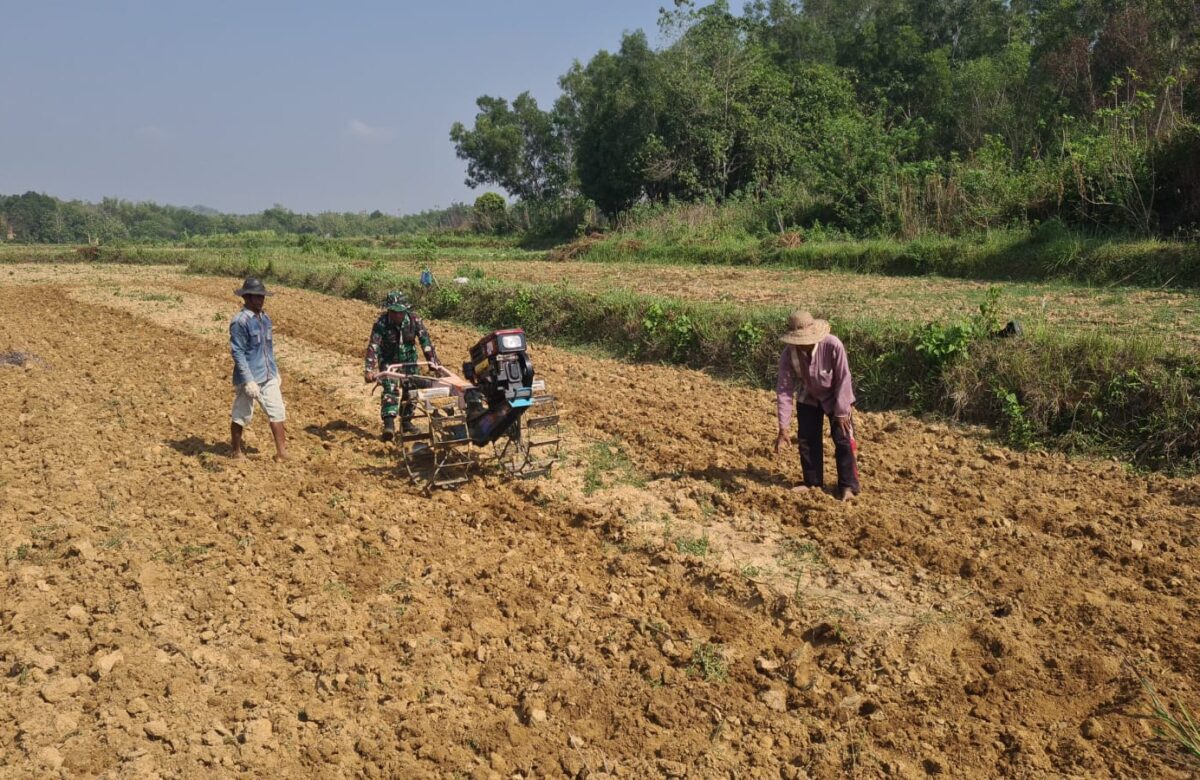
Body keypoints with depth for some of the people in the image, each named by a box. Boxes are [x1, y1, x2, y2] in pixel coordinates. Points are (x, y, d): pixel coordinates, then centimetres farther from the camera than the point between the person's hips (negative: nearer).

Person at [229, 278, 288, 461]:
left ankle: (281, 452, 9)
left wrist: (275, 371, 18)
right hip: (250, 378, -7)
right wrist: (249, 380, -21)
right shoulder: (240, 321, -15)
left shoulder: (265, 318, 9)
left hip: (269, 377, 7)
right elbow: (238, 353, -17)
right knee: (241, 416, 8)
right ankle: (237, 452, 24)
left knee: (277, 412, 4)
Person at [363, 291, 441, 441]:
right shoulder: (381, 323, -25)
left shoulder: (413, 319, -19)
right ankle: (389, 425, -28)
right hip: (389, 361, -3)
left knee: (409, 390, 9)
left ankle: (407, 422, 27)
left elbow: (425, 340, -17)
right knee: (390, 390, -20)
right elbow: (373, 346, -30)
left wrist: (433, 362, -22)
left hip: (409, 361, 3)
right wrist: (369, 370, -40)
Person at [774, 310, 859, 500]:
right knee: (806, 440, 5)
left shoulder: (833, 345, -36)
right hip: (808, 397, 3)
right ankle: (812, 483, 21)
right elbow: (784, 390, -22)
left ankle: (848, 486, 8)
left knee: (843, 440, -4)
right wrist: (783, 429, -23)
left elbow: (843, 379, -25)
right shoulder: (789, 354, -27)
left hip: (836, 396, -3)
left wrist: (841, 412, -21)